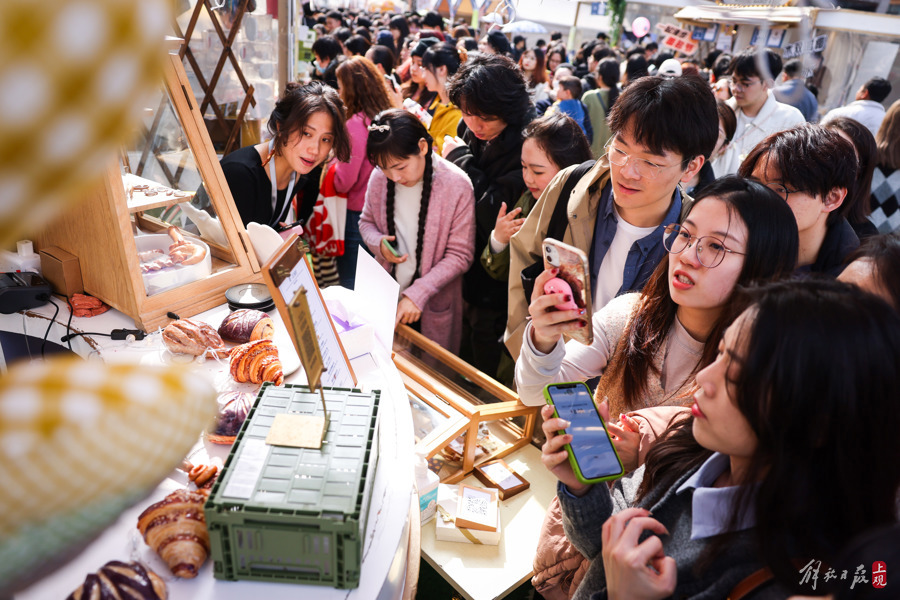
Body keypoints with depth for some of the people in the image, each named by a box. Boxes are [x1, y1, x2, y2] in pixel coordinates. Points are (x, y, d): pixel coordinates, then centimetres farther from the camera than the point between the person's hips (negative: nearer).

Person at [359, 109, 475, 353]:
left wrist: (417, 294, -21)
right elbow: (366, 221, 13)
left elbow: (460, 255, -14)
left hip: (433, 306, -3)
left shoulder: (456, 185, -18)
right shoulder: (379, 178, -6)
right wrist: (379, 244, -11)